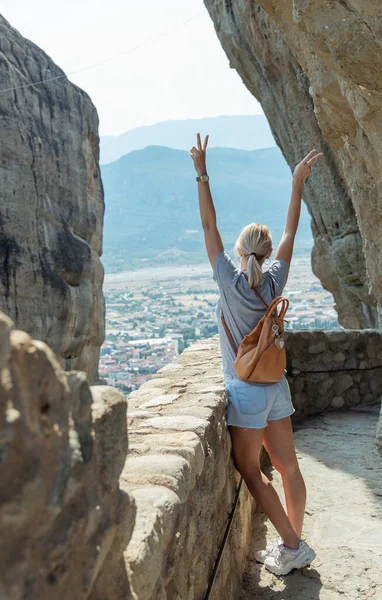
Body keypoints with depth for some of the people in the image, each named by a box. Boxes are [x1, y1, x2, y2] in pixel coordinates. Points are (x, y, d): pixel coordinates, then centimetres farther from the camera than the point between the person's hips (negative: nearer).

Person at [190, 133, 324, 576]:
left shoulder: (231, 282, -13)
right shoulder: (273, 282, -2)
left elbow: (209, 226, -11)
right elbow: (289, 233, 8)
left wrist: (202, 174, -8)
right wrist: (297, 183, 13)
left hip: (247, 390, -6)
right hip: (276, 386, 6)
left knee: (248, 467, 4)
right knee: (287, 466, 10)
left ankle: (292, 545, 5)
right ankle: (293, 545, 20)